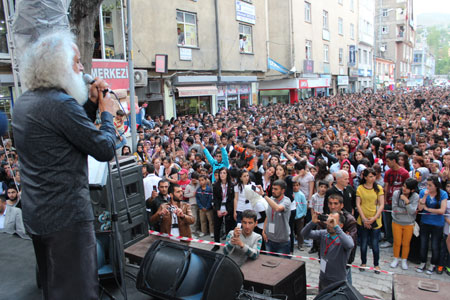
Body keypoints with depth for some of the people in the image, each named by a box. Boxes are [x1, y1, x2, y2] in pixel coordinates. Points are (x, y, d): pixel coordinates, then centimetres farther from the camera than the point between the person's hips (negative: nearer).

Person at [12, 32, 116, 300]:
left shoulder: (24, 102, 10)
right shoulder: (61, 103, -20)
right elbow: (105, 150, -17)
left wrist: (91, 104, 8)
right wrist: (107, 113, -2)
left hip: (36, 214, 10)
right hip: (67, 214, -9)